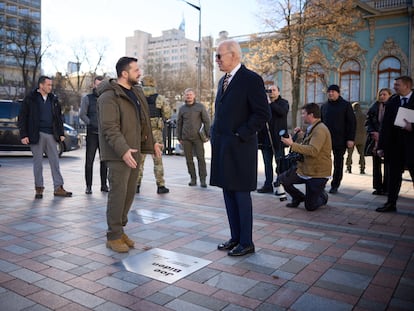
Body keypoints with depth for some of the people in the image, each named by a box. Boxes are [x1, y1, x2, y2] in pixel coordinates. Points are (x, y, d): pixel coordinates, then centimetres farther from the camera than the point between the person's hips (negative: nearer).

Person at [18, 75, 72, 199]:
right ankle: (39, 188, 12)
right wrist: (23, 135, -8)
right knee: (38, 162, 3)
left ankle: (58, 188, 6)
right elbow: (22, 118, -2)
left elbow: (59, 117, 16)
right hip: (36, 135, -4)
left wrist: (61, 133, 10)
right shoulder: (30, 99, -1)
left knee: (55, 161, 2)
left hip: (51, 134, 4)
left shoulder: (54, 99, 12)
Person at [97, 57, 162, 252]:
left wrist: (150, 143, 17)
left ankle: (120, 230, 24)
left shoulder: (136, 93, 15)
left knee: (129, 193, 11)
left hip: (134, 152, 8)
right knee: (118, 194, -4)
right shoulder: (109, 96, -12)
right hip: (118, 155, -8)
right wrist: (123, 150, -30)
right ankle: (113, 236, 8)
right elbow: (109, 128, -20)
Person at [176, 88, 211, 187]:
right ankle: (193, 178, 14)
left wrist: (207, 135, -4)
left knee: (201, 158, -5)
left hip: (198, 137, -2)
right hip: (186, 138, 3)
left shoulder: (200, 107, 3)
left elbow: (206, 121, 3)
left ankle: (202, 179, -1)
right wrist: (179, 138, 9)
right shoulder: (182, 108, 10)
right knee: (189, 159, 5)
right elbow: (179, 124, 13)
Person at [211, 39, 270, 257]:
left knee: (241, 195, 0)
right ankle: (235, 238, 25)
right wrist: (216, 136, 11)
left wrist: (241, 135, -15)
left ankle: (246, 243, 13)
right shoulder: (223, 81, 17)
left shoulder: (251, 79, -9)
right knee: (229, 194, 12)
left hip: (239, 148, -8)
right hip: (222, 148, 8)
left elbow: (263, 114, -14)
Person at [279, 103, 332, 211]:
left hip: (318, 174, -9)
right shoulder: (312, 128, 11)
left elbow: (313, 150, -33)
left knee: (310, 206, -1)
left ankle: (322, 196, 31)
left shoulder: (320, 130, -20)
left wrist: (292, 144, -31)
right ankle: (299, 197, 18)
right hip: (304, 169, 9)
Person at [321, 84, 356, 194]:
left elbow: (352, 123, -3)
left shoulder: (346, 105, 0)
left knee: (338, 164, 6)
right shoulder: (324, 106, 13)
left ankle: (335, 185, 15)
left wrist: (350, 139, -10)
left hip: (340, 140, -3)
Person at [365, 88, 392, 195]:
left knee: (387, 165, 0)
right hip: (375, 139, 3)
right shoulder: (375, 107, 9)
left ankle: (386, 188, 8)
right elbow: (368, 121, 8)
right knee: (376, 164, 6)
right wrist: (373, 132, -8)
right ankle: (378, 187, 13)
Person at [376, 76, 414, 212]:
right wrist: (381, 146, 1)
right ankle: (391, 203, 18)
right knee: (394, 175, 9)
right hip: (394, 145, 4)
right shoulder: (391, 101, 6)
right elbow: (385, 124, 4)